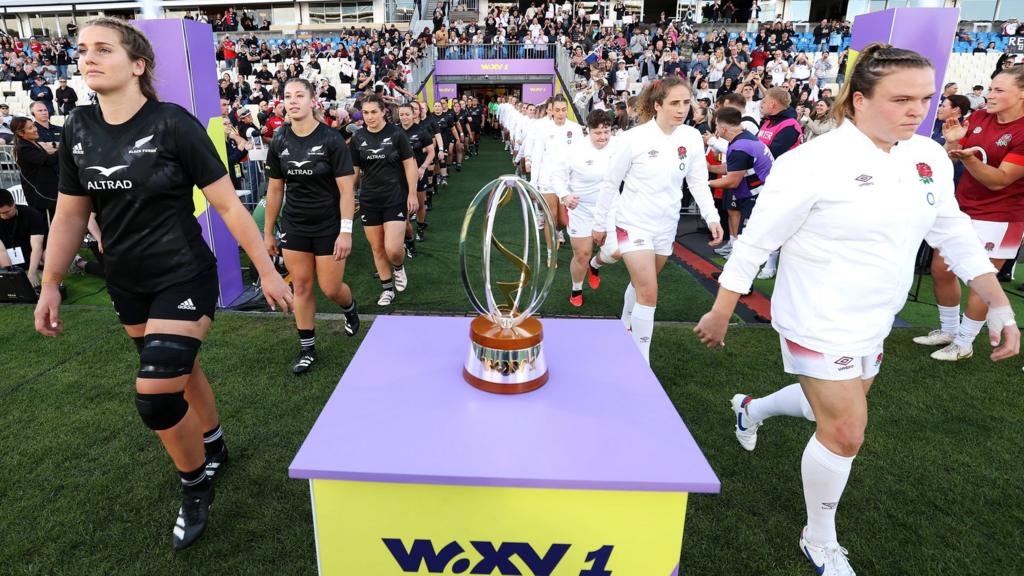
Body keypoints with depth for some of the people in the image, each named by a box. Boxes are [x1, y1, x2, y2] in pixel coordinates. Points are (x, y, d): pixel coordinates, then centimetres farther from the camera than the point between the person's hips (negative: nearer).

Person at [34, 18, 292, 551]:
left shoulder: (173, 123, -15)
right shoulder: (78, 129, 1)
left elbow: (229, 205, -13)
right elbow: (70, 214, 11)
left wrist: (267, 271, -11)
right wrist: (50, 284, 11)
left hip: (184, 278, -6)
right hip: (126, 283, 6)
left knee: (156, 393, -13)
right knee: (179, 371, 20)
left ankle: (195, 484, 15)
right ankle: (214, 448, 46)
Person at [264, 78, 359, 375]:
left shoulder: (332, 139, -11)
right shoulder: (279, 143, 2)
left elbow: (346, 189, -13)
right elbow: (274, 189, 9)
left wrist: (346, 231, -19)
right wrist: (268, 232, 10)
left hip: (329, 226, -4)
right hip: (294, 226, 4)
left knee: (331, 288, 0)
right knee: (301, 287, 6)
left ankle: (350, 307, 37)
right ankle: (307, 348, 19)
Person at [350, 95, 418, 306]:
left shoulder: (396, 134, -6)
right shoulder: (357, 138, 4)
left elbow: (409, 164, -3)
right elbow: (354, 170, 10)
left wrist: (412, 194, -8)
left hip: (395, 198, -3)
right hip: (369, 200, 4)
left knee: (393, 249, -12)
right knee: (377, 248, 8)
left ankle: (399, 267, 23)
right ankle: (387, 288, 24)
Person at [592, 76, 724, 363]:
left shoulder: (692, 137, -4)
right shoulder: (635, 137, -15)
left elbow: (699, 182, 3)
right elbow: (610, 182, -7)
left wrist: (712, 217, -12)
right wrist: (599, 224, -1)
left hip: (666, 227, 5)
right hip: (634, 224, -4)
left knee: (641, 285, 20)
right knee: (649, 294, -10)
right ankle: (641, 364, 4)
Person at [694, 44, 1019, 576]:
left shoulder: (929, 158, 0)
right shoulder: (814, 163, -21)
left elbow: (955, 235, 12)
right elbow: (755, 242, -17)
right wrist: (720, 315, -13)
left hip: (872, 325, 8)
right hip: (820, 324, -7)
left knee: (834, 409, 23)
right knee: (845, 432, 1)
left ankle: (751, 409, 53)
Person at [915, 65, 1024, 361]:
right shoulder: (978, 117, 0)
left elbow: (999, 180, -22)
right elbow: (951, 158, 6)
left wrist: (968, 158, -36)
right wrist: (952, 142, -15)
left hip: (999, 216, -6)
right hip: (962, 208, 7)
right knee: (941, 269, 11)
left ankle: (963, 343, 16)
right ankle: (947, 330, 29)